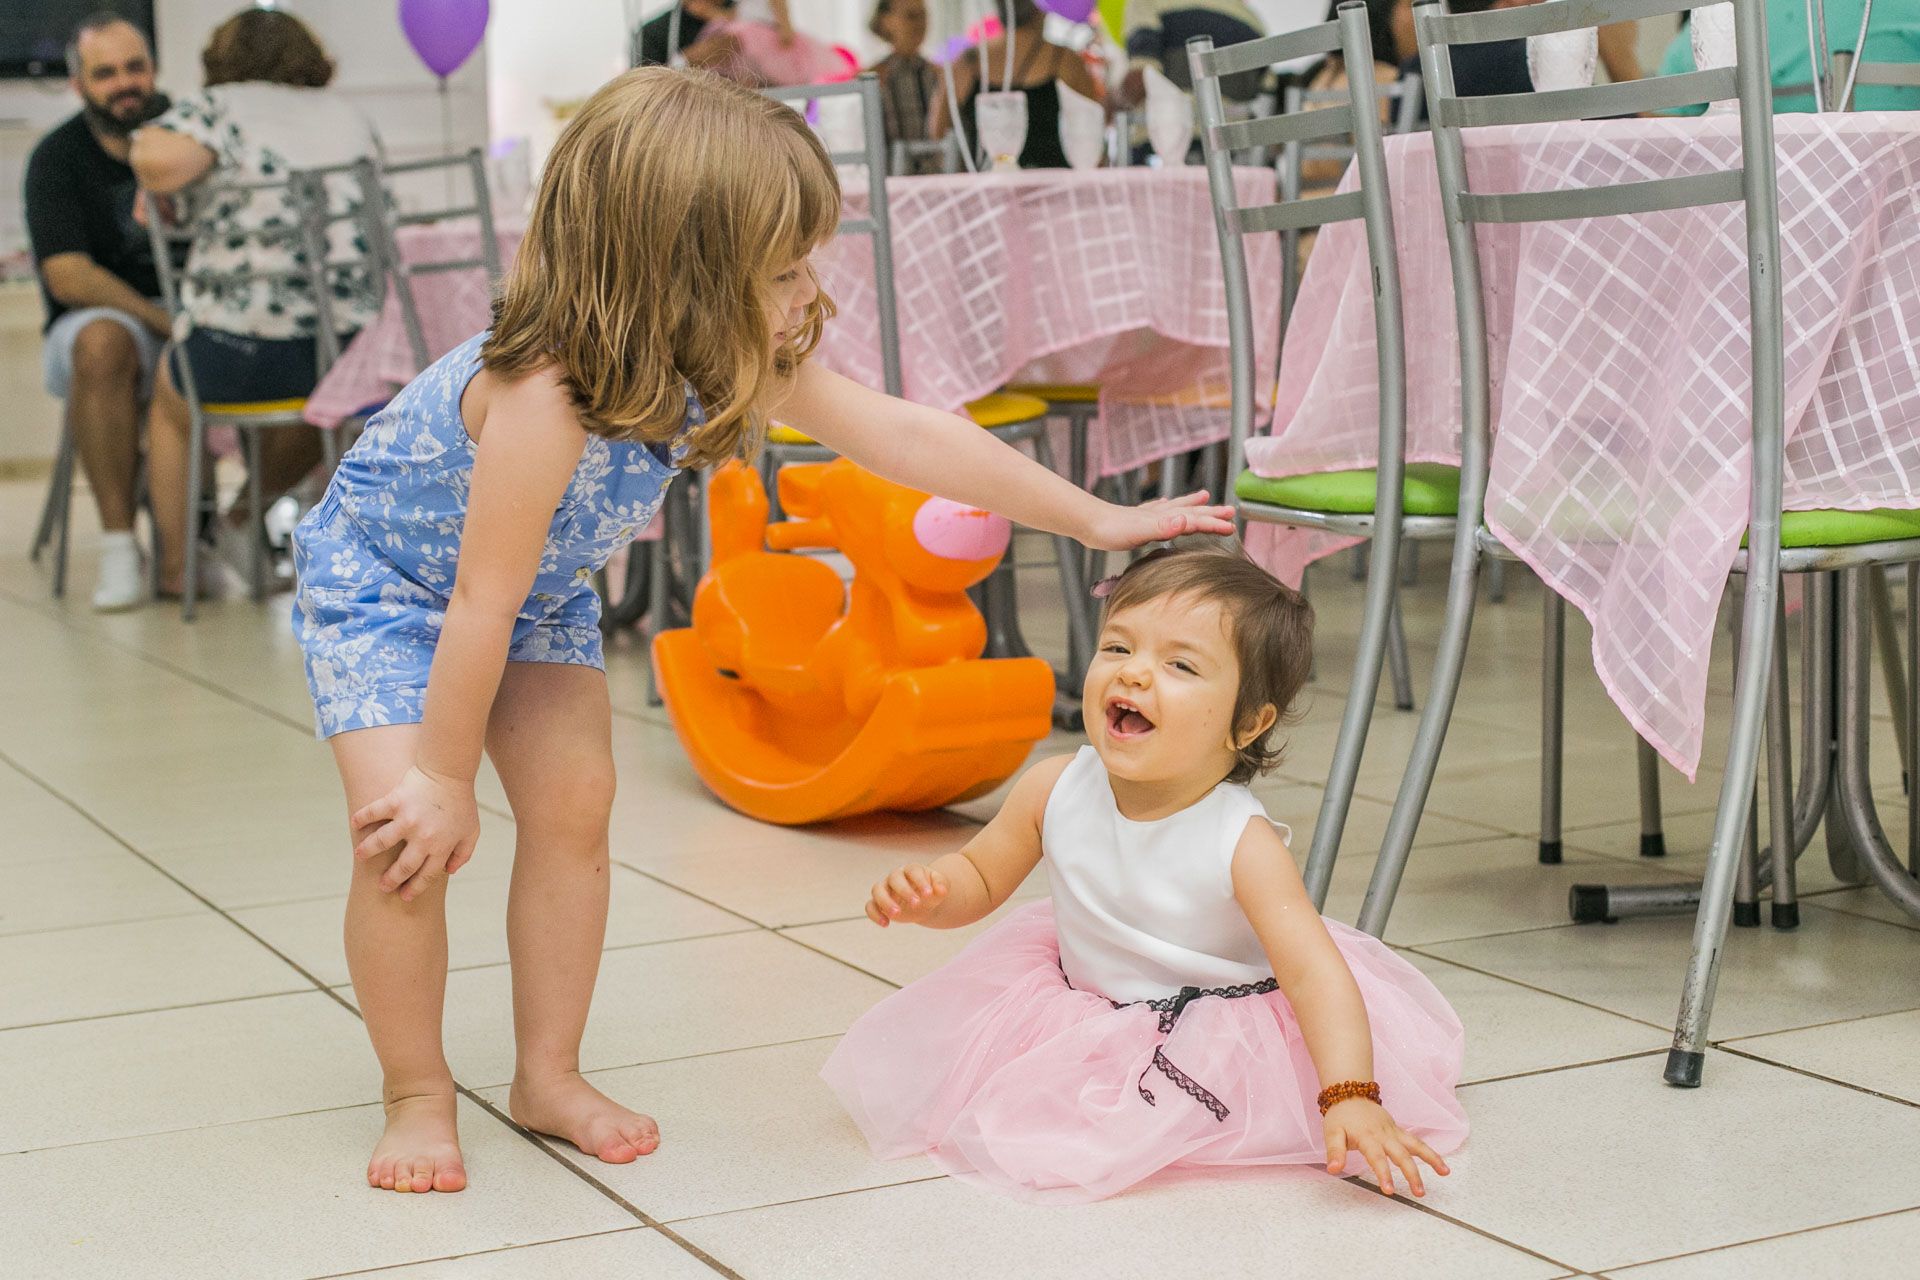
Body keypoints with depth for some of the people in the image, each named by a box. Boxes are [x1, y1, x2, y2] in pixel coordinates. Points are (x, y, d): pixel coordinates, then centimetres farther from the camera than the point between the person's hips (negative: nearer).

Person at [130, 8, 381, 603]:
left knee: (170, 398, 30)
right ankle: (247, 516, 53)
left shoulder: (215, 107, 0)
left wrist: (152, 198, -1)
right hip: (354, 347, 4)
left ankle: (175, 564, 37)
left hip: (237, 351, -3)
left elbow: (157, 159, -21)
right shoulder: (347, 114, 15)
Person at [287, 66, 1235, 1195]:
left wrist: (1094, 518, -8)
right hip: (382, 578, -7)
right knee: (407, 835, -16)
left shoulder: (745, 362, -19)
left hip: (545, 591, 7)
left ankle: (549, 1077, 14)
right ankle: (418, 1097, 2)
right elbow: (482, 608, -34)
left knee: (574, 809, -1)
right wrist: (446, 777, -24)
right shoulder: (546, 393, -42)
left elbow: (905, 435, -11)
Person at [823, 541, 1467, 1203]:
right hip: (1083, 995, 4)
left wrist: (1351, 1096, -47)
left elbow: (1315, 974, -33)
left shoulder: (1242, 843, -29)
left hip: (1220, 1020, -4)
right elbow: (979, 877, 0)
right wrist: (925, 894, -23)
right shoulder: (1054, 791, -17)